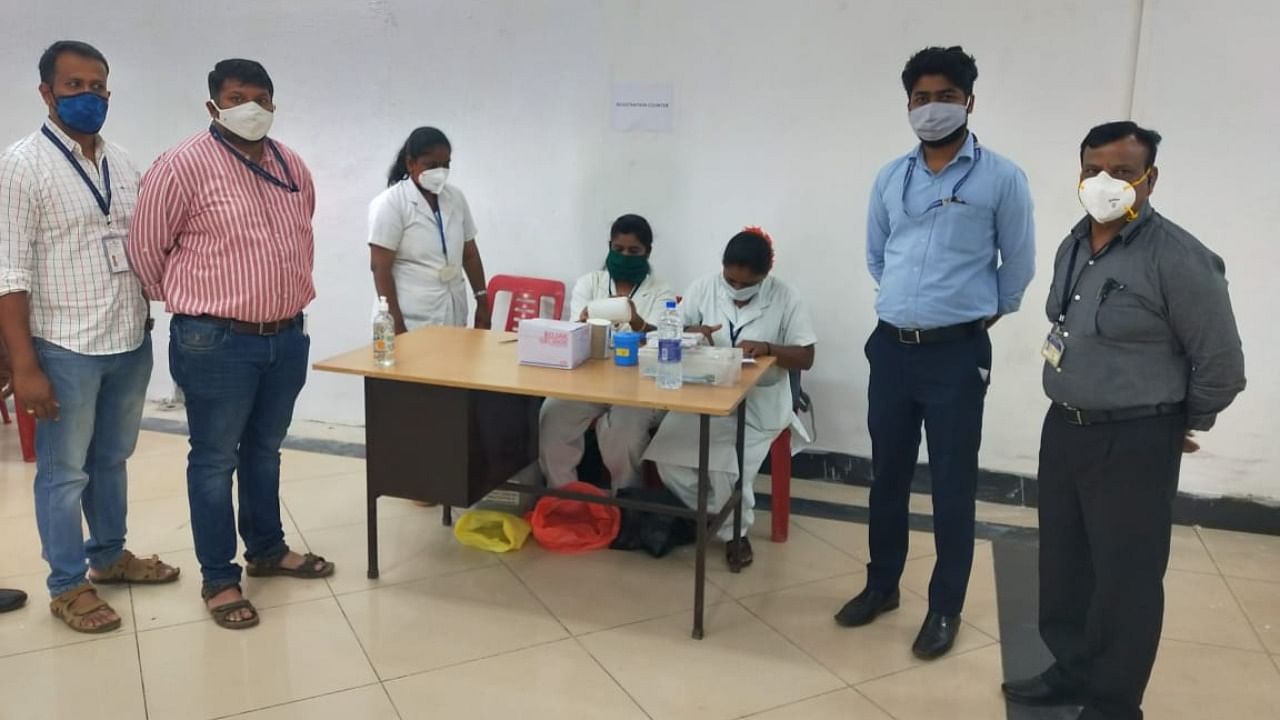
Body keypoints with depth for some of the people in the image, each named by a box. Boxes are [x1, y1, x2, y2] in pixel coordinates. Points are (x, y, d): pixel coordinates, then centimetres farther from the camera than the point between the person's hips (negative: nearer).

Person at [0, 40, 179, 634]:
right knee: (64, 472, 8)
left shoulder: (122, 164, 8)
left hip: (130, 342, 6)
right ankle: (67, 586, 21)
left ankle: (109, 555, 36)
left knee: (113, 459, 19)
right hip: (66, 348, -5)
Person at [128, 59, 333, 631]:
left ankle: (267, 549, 35)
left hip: (287, 336, 6)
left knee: (264, 450, 19)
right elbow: (146, 247, -5)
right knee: (215, 459, 6)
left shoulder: (293, 167, 8)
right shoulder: (183, 165, -11)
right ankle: (219, 579, 18)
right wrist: (189, 305, 6)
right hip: (216, 343, -6)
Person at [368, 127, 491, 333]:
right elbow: (380, 267, -9)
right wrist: (395, 324, -14)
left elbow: (470, 254, 17)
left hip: (454, 318, 5)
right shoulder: (390, 203, -6)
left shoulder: (456, 198, 10)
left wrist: (482, 300, 13)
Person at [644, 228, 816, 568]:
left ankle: (734, 527, 6)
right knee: (667, 456, -18)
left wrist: (768, 348, -24)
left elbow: (806, 357, -6)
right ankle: (728, 523, 4)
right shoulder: (704, 287, 1)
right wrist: (690, 332, -17)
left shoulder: (786, 298, -6)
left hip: (759, 403, -3)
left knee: (725, 464, -26)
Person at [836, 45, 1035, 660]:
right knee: (887, 476, 14)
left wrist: (980, 315, 10)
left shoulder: (1001, 179, -6)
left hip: (957, 354, -4)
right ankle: (881, 585, 31)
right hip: (891, 348, 4)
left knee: (953, 485, 4)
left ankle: (945, 608, 19)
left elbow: (1018, 265, 3)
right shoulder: (889, 179, 6)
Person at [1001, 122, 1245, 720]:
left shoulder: (1177, 257, -17)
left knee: (1125, 578, 5)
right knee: (1063, 565, 17)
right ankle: (1072, 671, 36)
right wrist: (1074, 412, 16)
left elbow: (1221, 363, -11)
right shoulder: (1073, 247, 7)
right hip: (1063, 429, 7)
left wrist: (1185, 425, 2)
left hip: (1134, 444, -7)